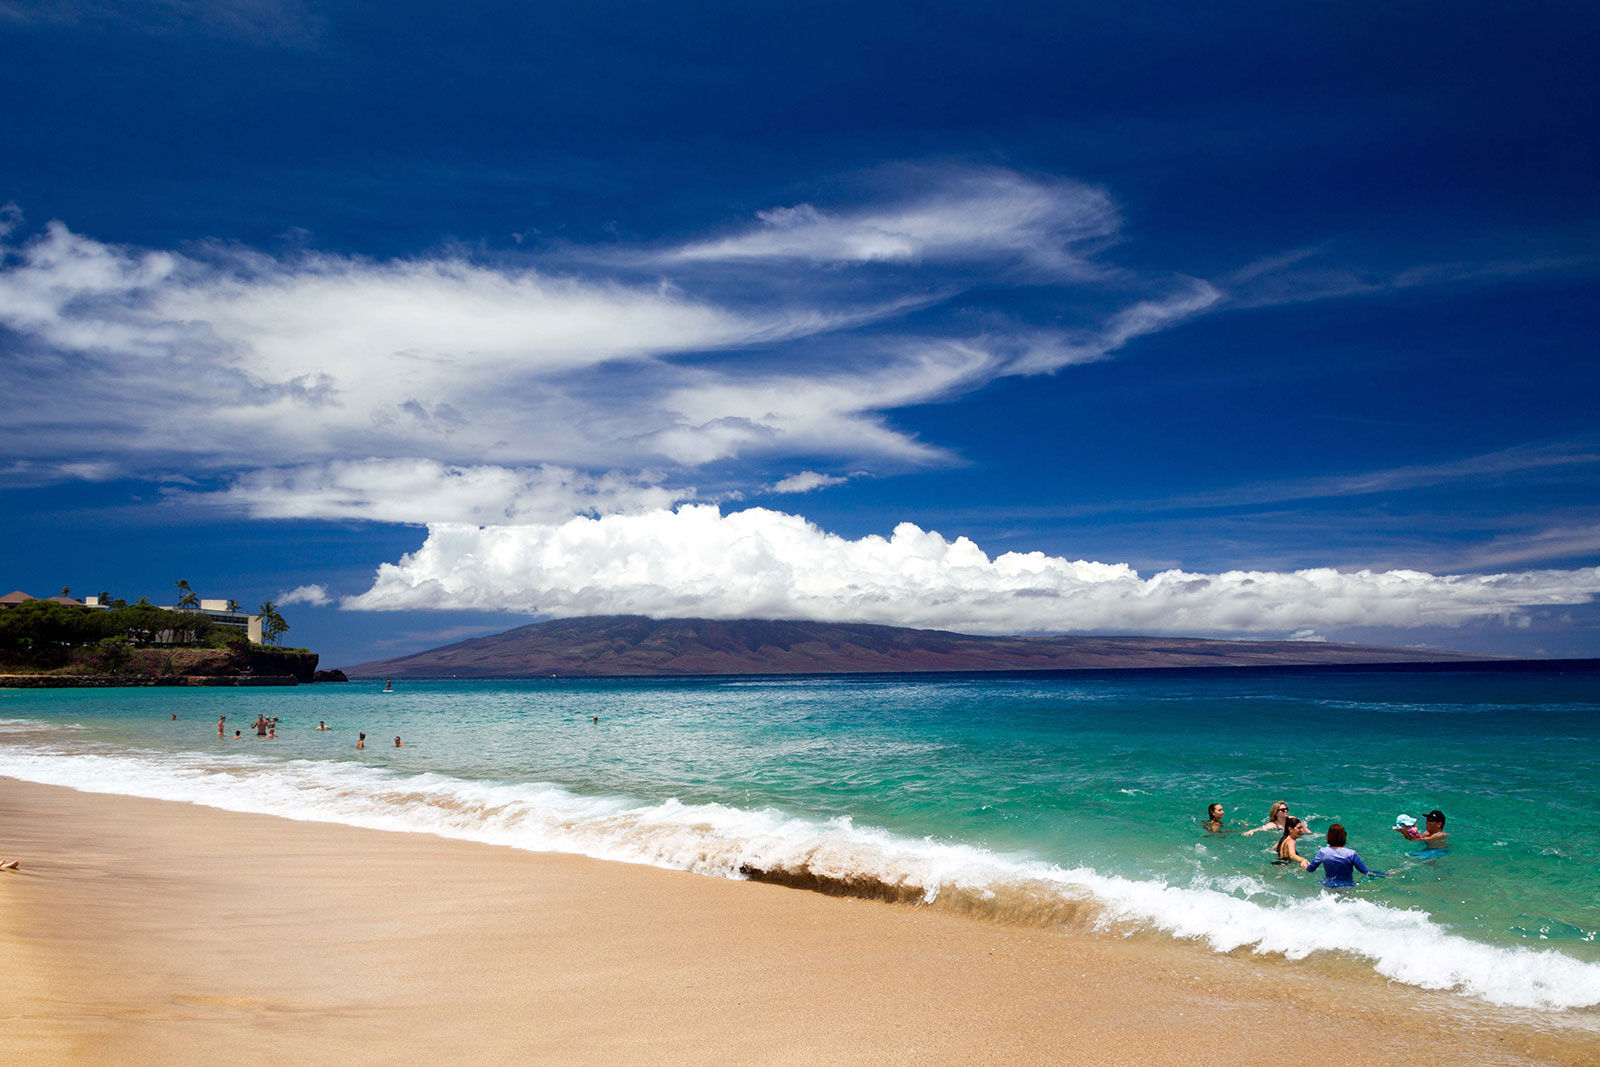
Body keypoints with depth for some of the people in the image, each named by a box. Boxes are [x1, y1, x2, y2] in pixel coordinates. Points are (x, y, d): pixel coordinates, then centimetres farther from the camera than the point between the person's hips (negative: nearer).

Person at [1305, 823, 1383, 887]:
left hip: (1329, 886, 1)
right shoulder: (1351, 854, -10)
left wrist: (1306, 866, 29)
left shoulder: (1323, 852, -5)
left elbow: (1310, 870, 6)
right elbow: (1366, 872, -6)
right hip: (1347, 887, -1)